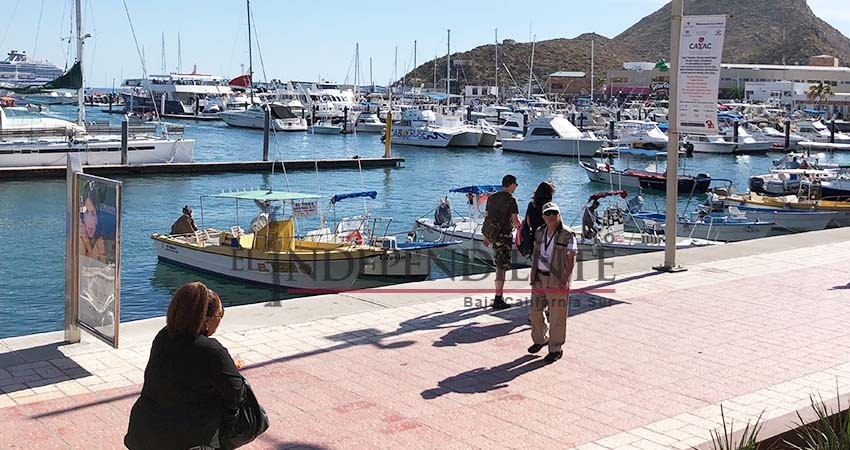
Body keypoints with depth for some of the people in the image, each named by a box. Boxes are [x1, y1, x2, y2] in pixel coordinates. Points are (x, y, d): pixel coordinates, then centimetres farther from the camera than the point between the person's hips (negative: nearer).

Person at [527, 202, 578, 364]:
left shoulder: (567, 236, -10)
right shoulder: (540, 233, 9)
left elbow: (571, 261, -11)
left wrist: (564, 281, -17)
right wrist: (534, 275, 10)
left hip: (557, 281, -6)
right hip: (539, 278, 6)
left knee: (557, 317, 1)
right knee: (535, 311, 14)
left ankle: (555, 349, 13)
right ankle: (540, 340, 37)